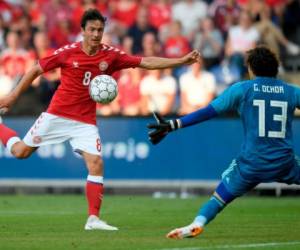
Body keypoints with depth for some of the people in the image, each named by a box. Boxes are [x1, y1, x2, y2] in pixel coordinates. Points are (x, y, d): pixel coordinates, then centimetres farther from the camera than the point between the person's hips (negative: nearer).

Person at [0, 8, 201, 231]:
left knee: (96, 163, -13)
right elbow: (36, 71, -1)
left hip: (85, 121, 2)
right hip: (57, 115, -2)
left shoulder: (110, 56, -5)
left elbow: (146, 62, -5)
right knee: (21, 152, 1)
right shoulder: (68, 53, -11)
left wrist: (182, 61, -12)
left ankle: (93, 219, -8)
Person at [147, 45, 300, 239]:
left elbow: (208, 112, -3)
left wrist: (172, 125, 0)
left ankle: (197, 224, -16)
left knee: (221, 196, 8)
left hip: (251, 163, -1)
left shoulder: (241, 89, 0)